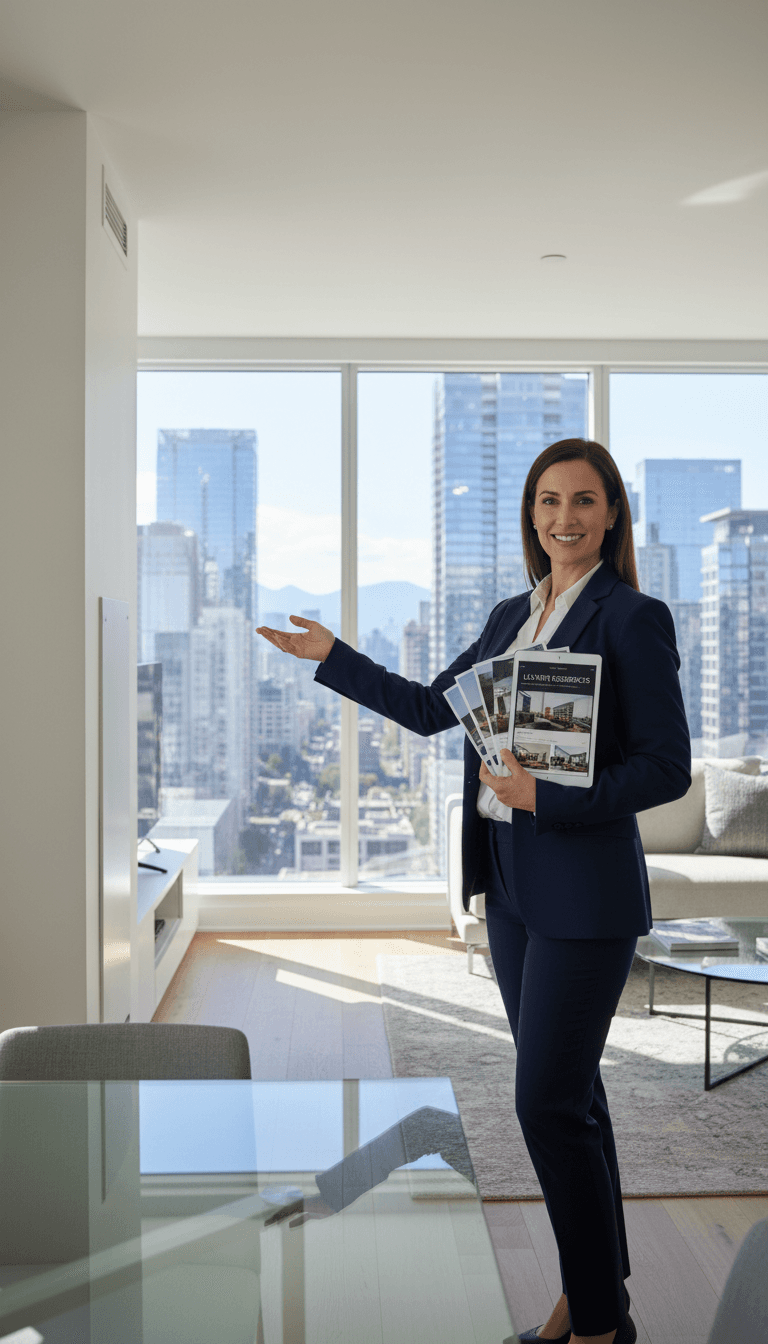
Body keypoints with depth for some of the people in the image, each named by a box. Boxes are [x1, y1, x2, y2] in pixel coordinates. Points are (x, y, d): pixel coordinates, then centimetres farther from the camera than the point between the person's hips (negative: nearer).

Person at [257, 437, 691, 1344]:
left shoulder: (633, 617, -11)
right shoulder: (511, 616, 11)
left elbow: (667, 768, -13)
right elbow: (432, 709, 19)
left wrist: (547, 795, -21)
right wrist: (331, 657, 21)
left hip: (583, 892, -7)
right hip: (509, 882, 7)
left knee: (548, 1101, -3)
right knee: (567, 1094, 16)